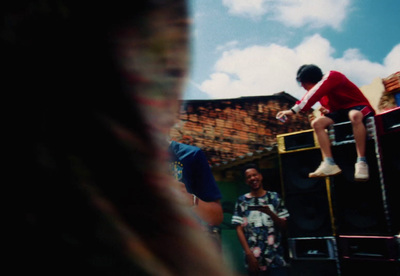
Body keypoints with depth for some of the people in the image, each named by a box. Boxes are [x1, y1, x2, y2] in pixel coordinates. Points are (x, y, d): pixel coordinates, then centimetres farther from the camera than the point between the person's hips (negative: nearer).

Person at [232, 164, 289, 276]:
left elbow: (283, 227, 7)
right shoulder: (242, 201, 4)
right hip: (254, 257, 0)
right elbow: (239, 229, 1)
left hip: (276, 257, 0)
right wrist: (249, 254, -9)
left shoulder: (274, 197, 7)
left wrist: (270, 213, -11)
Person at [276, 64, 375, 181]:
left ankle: (361, 162, -36)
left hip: (359, 107, -8)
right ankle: (329, 164, -25)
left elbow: (314, 94, -30)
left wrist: (294, 110, -35)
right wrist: (327, 111, -7)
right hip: (341, 112, 8)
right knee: (317, 123, -14)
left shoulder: (332, 76, -16)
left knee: (355, 115, -42)